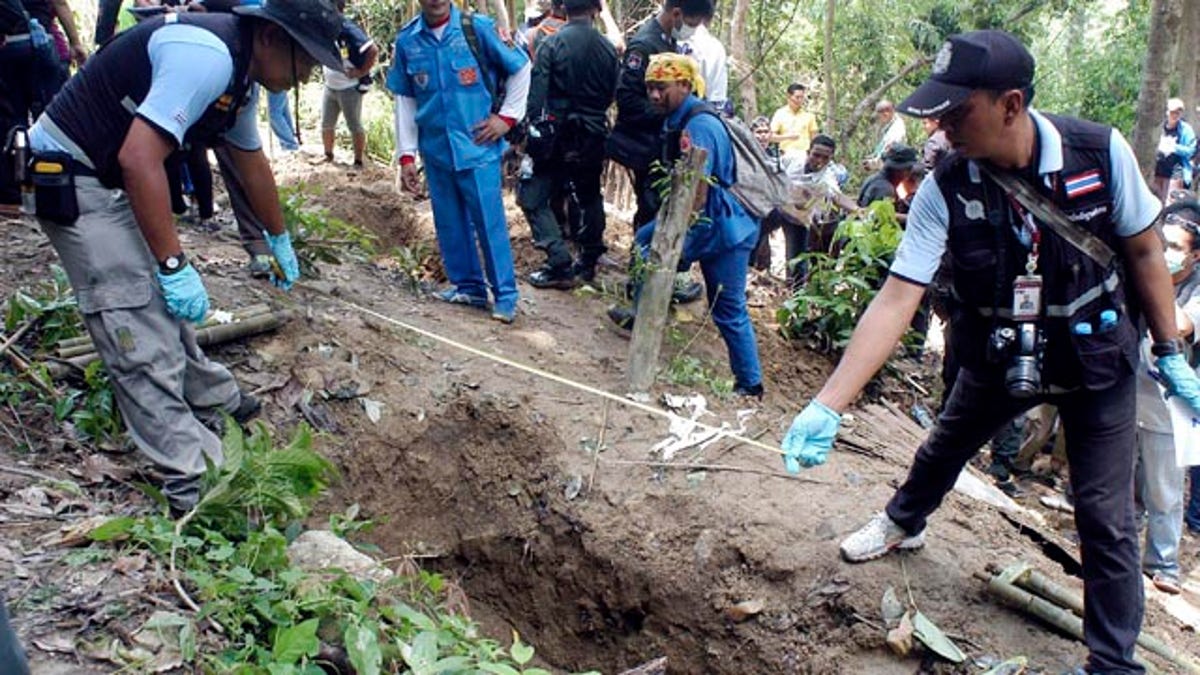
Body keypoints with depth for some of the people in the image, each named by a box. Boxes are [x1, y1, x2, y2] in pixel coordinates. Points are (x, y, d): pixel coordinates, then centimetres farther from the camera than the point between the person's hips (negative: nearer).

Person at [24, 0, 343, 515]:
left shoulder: (239, 74, 7)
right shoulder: (207, 57, -25)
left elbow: (252, 163, 22)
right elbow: (139, 159, -32)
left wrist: (279, 240, 34)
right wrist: (175, 264, -29)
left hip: (111, 178, 10)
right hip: (69, 177, -10)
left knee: (166, 303, 21)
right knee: (139, 331, -11)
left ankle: (218, 403, 37)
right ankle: (191, 483, -8)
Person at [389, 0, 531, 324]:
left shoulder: (478, 28, -8)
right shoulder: (406, 40, 1)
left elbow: (520, 68, 3)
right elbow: (404, 101, 6)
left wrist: (507, 117, -2)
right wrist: (407, 155, 4)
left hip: (477, 146, -3)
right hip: (435, 151, 4)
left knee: (489, 222, -1)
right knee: (450, 223, 11)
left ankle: (505, 294, 8)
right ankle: (467, 286, 25)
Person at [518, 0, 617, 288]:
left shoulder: (552, 44, -9)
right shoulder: (608, 49, 3)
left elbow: (536, 93, -13)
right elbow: (612, 94, 8)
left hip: (558, 134, -5)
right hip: (594, 136, 5)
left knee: (534, 197, 1)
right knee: (589, 197, 19)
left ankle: (560, 264, -7)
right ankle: (589, 261, 26)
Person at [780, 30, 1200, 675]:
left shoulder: (1102, 152, -23)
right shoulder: (943, 189, -23)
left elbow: (1143, 252, -7)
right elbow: (897, 298, -28)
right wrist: (827, 405, -37)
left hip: (1097, 359, -1)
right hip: (1000, 356, 2)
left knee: (1105, 518, -1)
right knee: (944, 445, 23)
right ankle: (903, 522, 56)